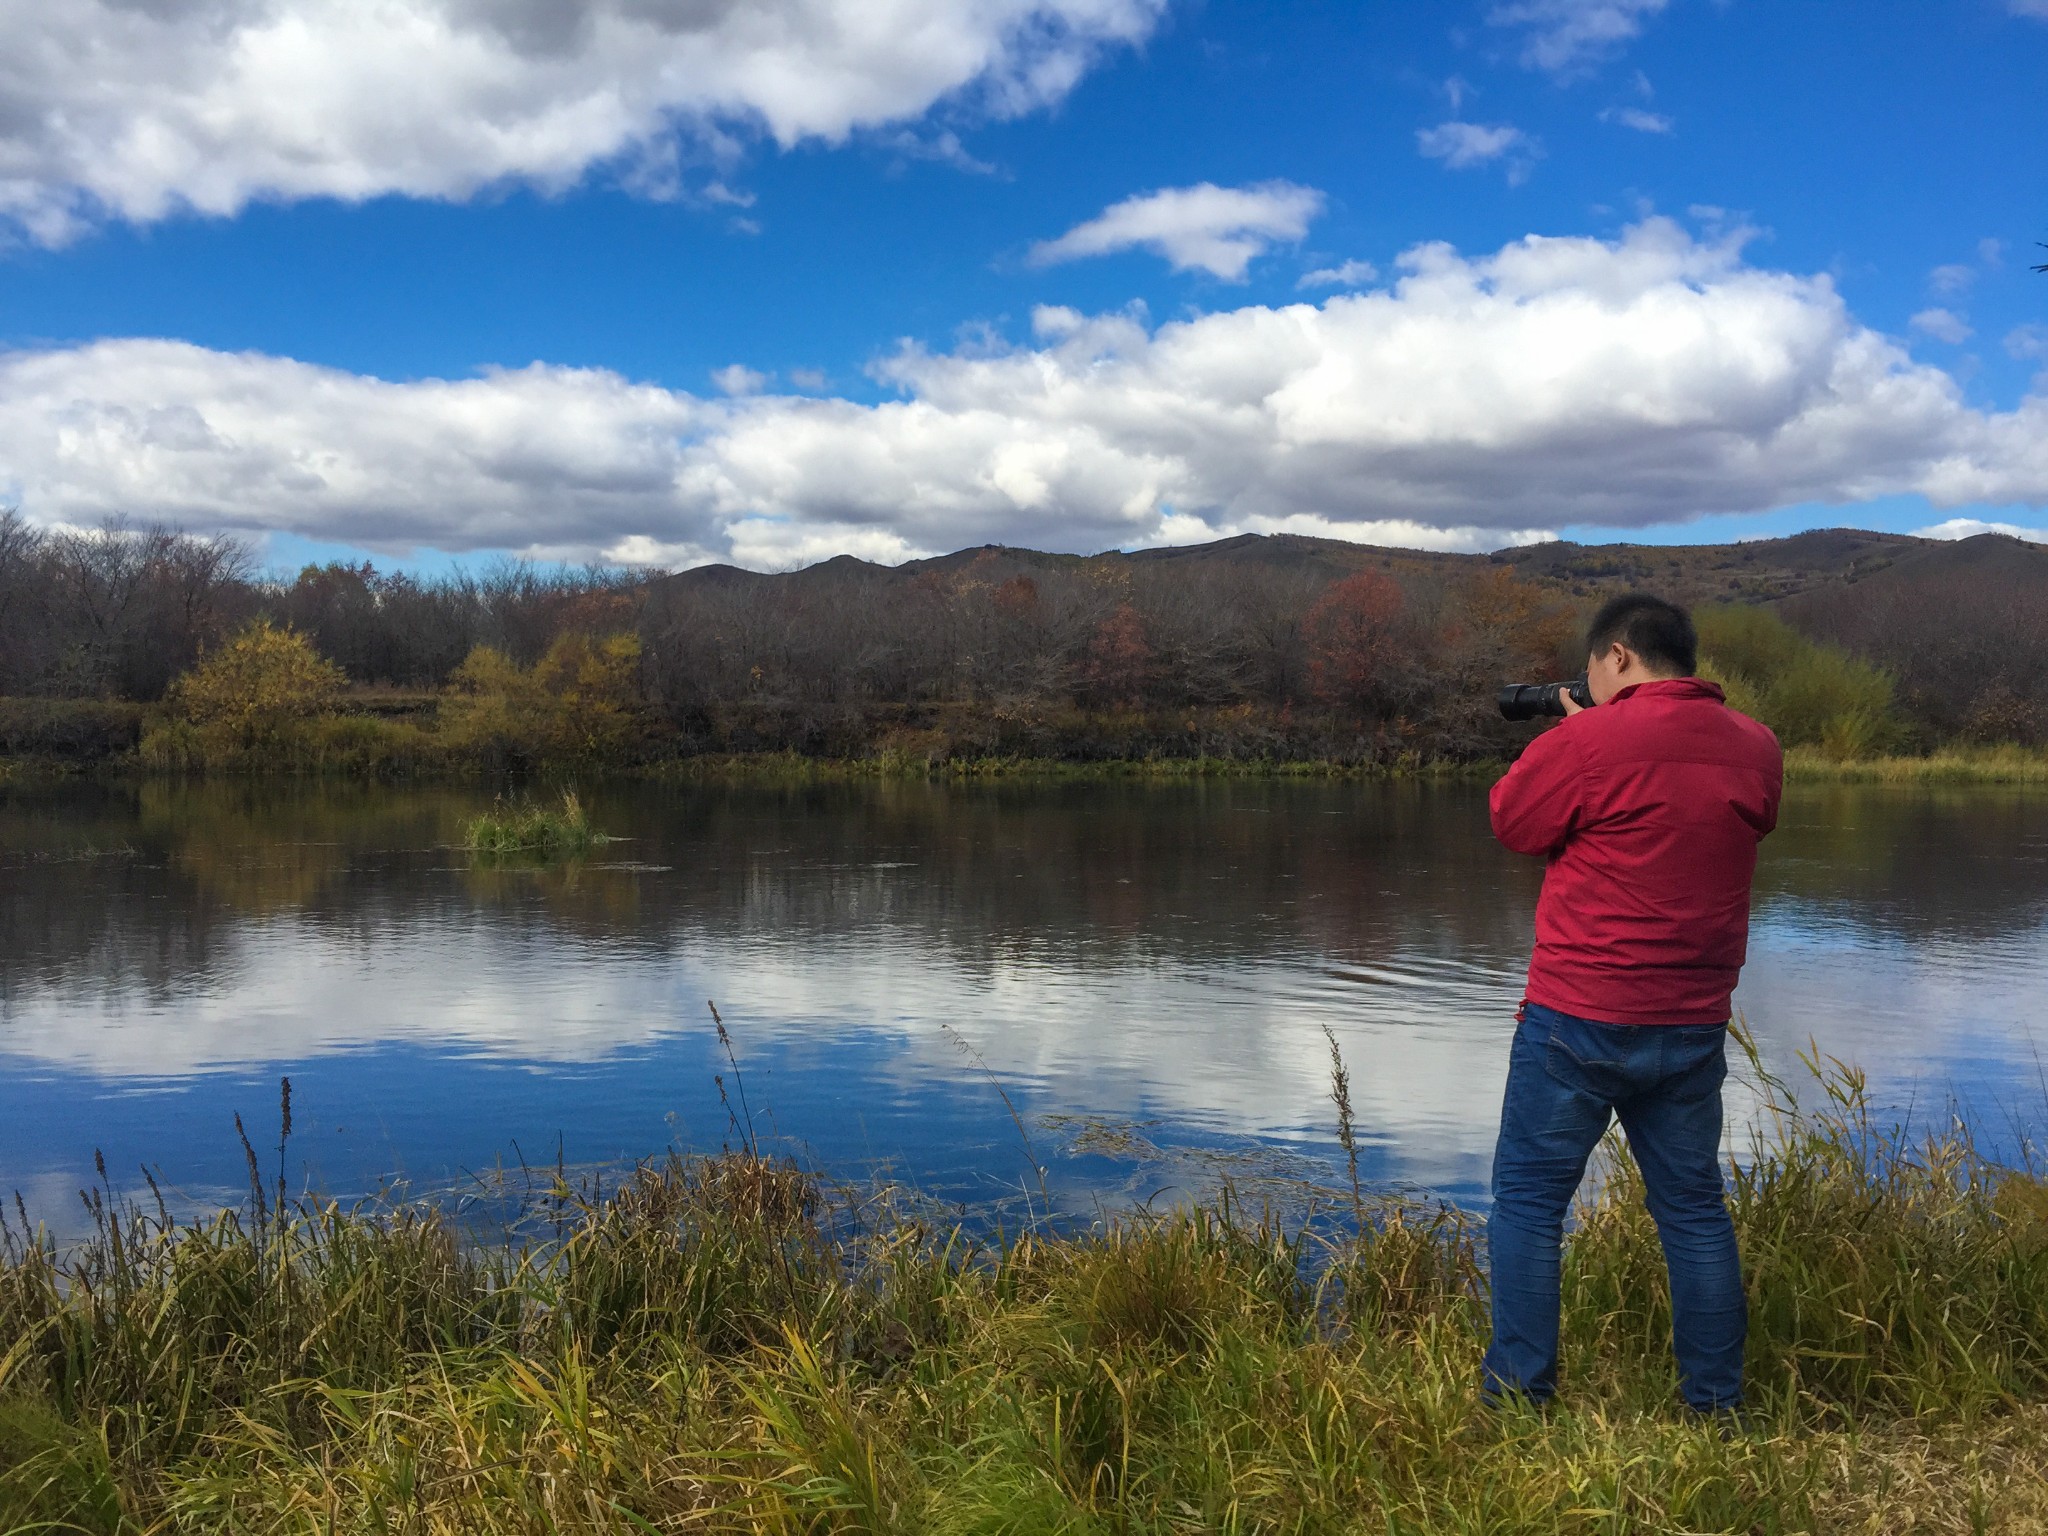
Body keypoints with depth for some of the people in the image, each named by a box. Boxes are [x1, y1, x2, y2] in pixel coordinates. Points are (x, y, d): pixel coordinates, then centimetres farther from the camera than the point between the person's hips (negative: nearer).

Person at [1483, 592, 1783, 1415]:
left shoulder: (1588, 741, -15)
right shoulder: (1756, 748, 3)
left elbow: (1512, 822, -2)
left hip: (1580, 1021, -5)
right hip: (1694, 1029, 5)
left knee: (1529, 1199, 6)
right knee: (1693, 1208, 16)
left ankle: (1519, 1398, 9)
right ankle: (1717, 1403, 24)